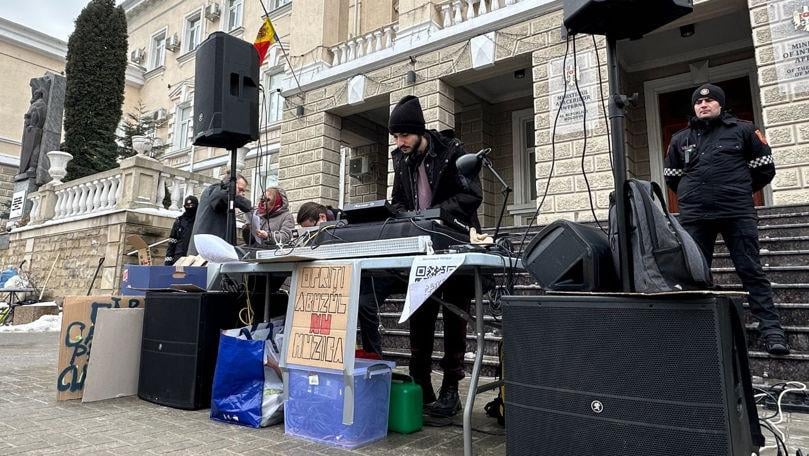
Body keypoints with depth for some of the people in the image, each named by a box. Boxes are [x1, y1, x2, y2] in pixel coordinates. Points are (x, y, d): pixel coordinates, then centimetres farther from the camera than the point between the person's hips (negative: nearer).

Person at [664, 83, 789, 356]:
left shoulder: (743, 130, 9)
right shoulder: (680, 139, 15)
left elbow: (764, 169, 12)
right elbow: (671, 177, 24)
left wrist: (739, 191, 16)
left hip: (738, 213, -2)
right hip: (694, 217, 3)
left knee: (751, 271, -2)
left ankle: (771, 329, 3)